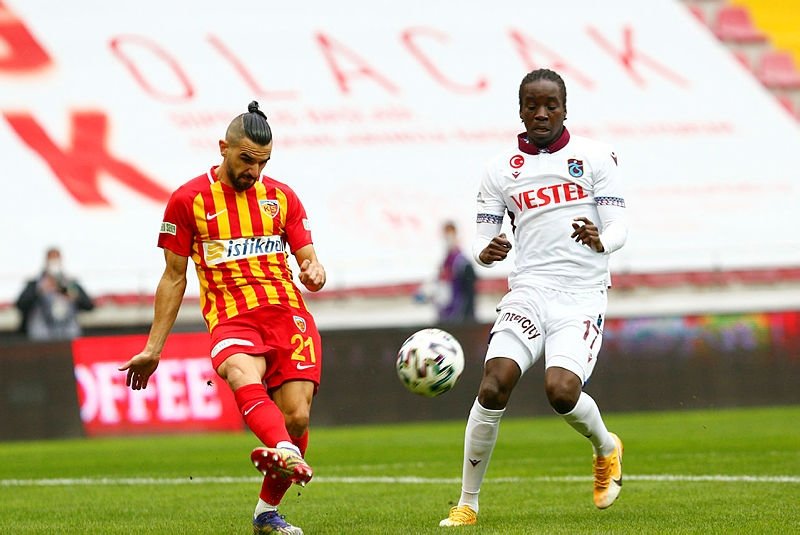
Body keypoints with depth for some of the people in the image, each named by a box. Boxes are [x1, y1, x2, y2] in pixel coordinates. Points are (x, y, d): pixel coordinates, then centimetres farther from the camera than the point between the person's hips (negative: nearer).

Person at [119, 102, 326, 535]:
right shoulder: (189, 199, 9)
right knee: (244, 375, -37)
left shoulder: (282, 197, 16)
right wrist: (153, 348, 13)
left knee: (297, 416, -12)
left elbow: (308, 257, 16)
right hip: (231, 319, -3)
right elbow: (174, 277, 14)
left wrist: (314, 272, -10)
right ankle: (284, 453, -66)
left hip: (288, 313, 3)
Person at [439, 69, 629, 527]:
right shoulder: (501, 170, 11)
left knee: (561, 391, -22)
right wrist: (486, 252, -14)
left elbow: (619, 229, 2)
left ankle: (606, 448, 14)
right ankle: (468, 504, -9)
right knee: (494, 385, -20)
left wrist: (600, 240, -21)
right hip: (528, 291, 2)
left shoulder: (595, 157, 6)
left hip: (582, 296, -2)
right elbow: (483, 242, 10)